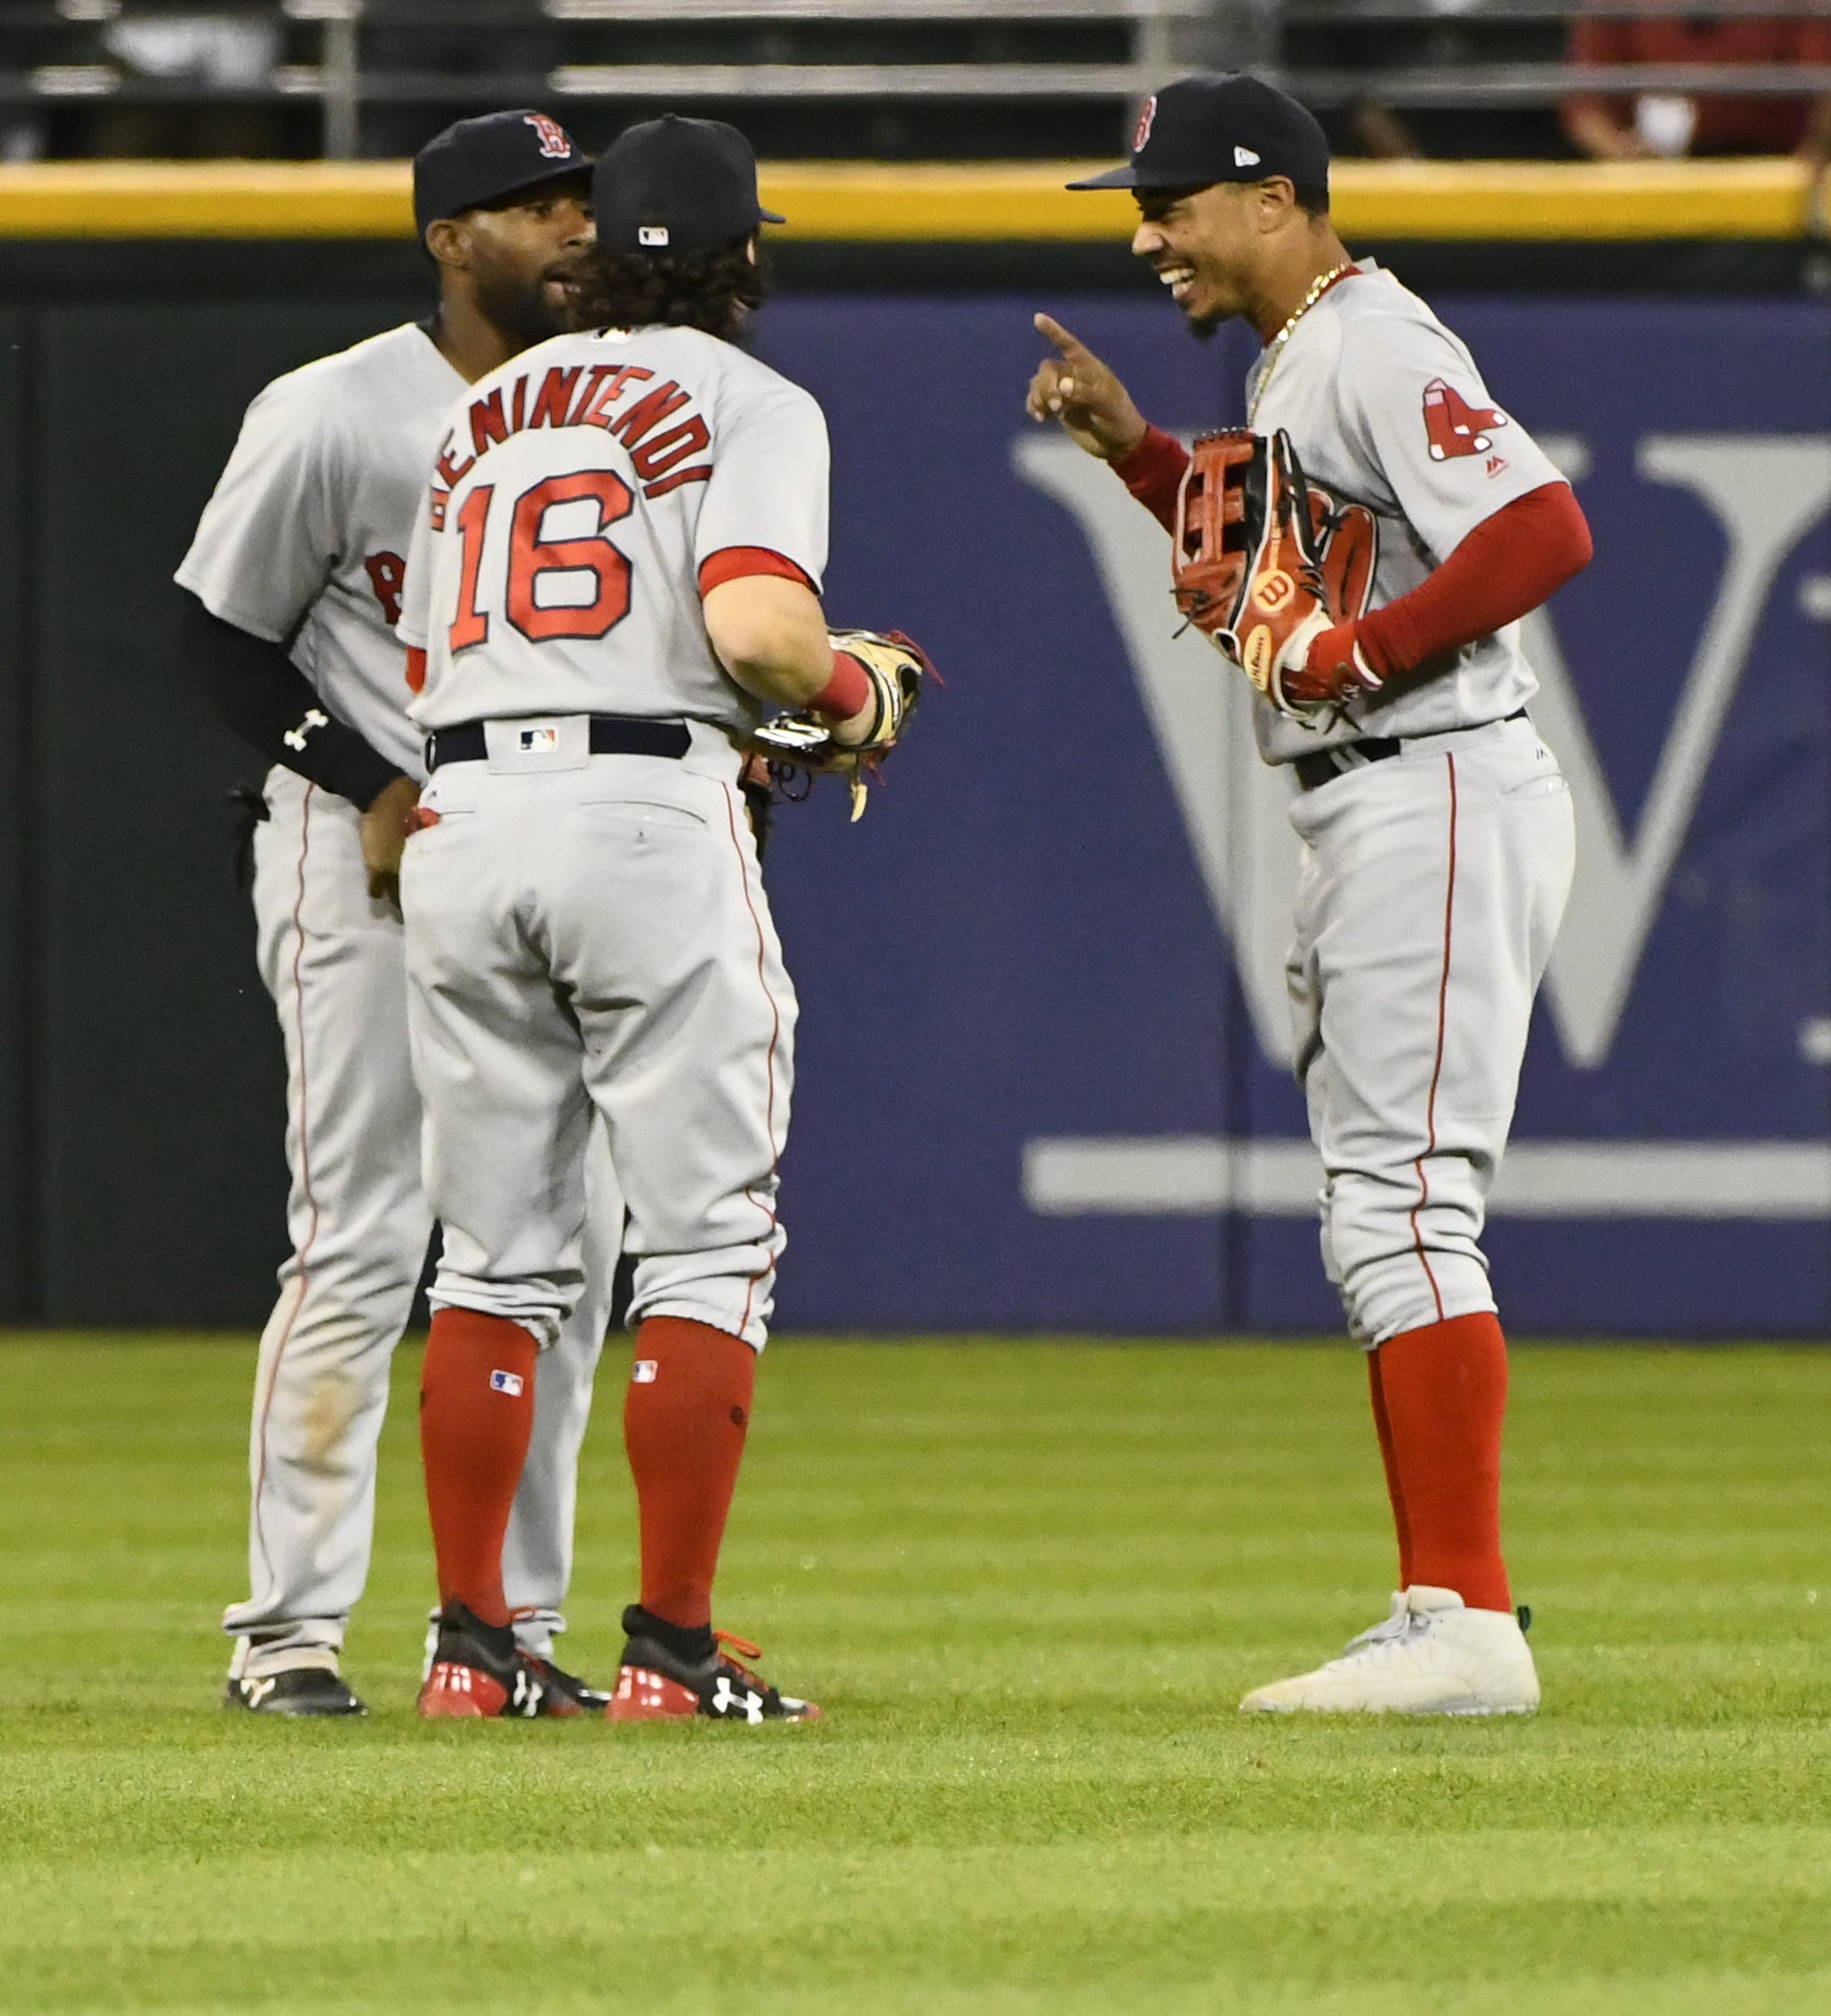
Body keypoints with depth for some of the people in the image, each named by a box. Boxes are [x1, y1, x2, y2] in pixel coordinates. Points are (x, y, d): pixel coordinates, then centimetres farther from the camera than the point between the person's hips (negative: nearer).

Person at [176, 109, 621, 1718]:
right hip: (366, 855, -6)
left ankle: (512, 1620, 12)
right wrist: (380, 797, -13)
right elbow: (224, 639, -4)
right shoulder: (336, 418, -9)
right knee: (361, 1240, -9)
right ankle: (291, 1628, -5)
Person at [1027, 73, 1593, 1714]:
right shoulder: (1293, 362, 17)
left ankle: (1469, 1621, -16)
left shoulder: (1377, 349, -15)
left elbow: (1543, 532, -26)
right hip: (1365, 822, 11)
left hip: (1438, 804, -11)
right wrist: (1132, 448, 21)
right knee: (1382, 1224, 11)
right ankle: (1446, 1621, 14)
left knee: (1404, 1207, -13)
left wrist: (1358, 652, -22)